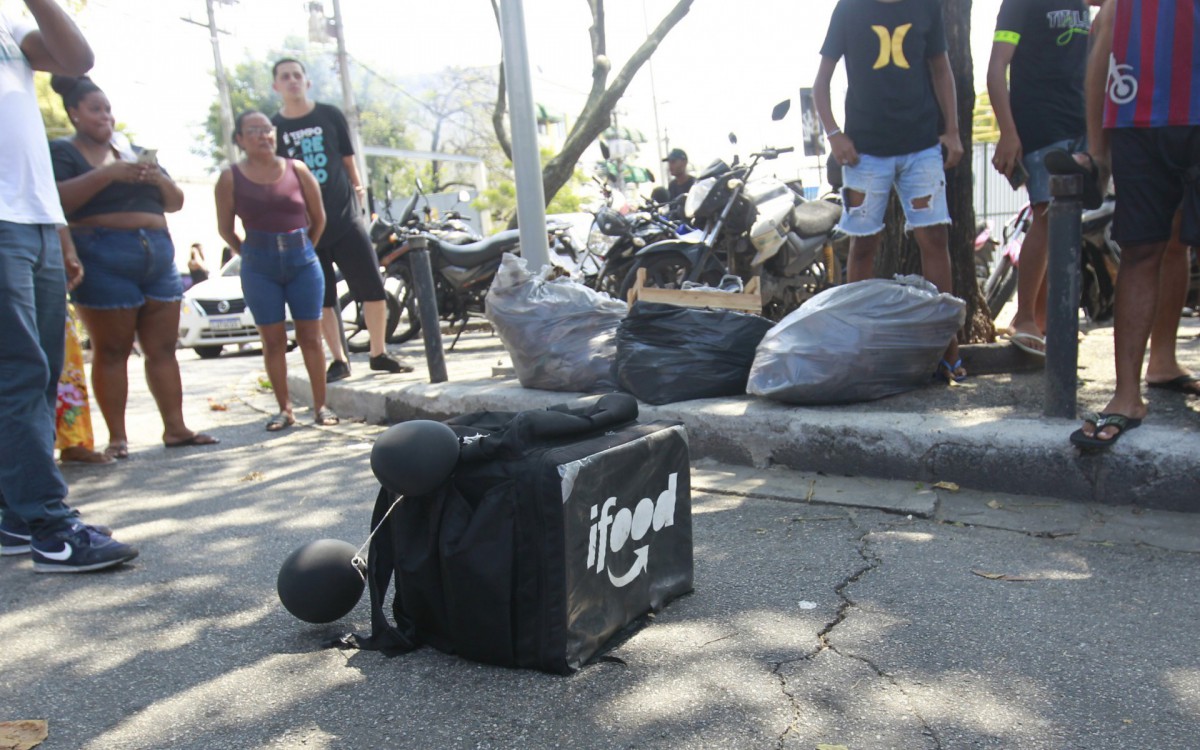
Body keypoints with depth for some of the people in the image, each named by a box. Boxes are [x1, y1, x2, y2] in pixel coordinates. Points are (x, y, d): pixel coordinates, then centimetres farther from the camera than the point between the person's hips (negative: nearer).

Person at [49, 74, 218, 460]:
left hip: (158, 258, 5)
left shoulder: (134, 154, 22)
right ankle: (117, 437, 0)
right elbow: (58, 199, -14)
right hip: (104, 261, -5)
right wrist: (107, 174, -19)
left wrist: (160, 179, -3)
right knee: (111, 351, -3)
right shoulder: (62, 151, 4)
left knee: (163, 348, 2)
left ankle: (175, 428, 4)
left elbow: (175, 203, 18)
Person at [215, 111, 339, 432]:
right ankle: (284, 408, 10)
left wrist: (304, 250, 12)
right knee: (273, 340, 3)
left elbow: (318, 217, 10)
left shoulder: (297, 170, 3)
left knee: (310, 336, 2)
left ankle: (320, 405, 9)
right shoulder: (230, 179, 1)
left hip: (303, 263, 1)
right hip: (259, 269, 0)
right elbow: (225, 229, 7)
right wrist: (250, 256, 7)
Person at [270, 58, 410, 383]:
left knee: (374, 288, -4)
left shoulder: (330, 115, 5)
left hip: (345, 218, 0)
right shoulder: (272, 128, 5)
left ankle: (379, 354, 11)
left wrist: (357, 187, -2)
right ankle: (339, 361, 17)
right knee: (322, 299, 5)